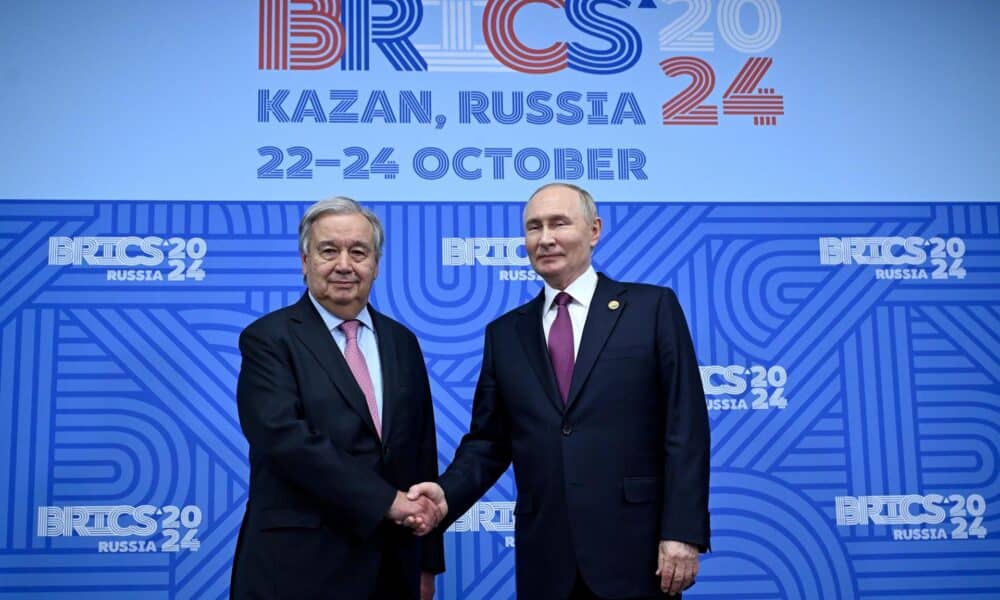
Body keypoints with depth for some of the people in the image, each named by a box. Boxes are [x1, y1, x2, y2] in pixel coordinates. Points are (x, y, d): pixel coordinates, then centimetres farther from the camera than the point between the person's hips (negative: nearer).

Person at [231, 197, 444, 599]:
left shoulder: (401, 342, 10)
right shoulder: (268, 339, -6)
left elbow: (423, 451, 11)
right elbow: (285, 438, -19)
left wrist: (427, 561, 10)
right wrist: (387, 501, -20)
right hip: (299, 567, -5)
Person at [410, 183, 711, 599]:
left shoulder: (652, 307, 1)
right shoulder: (505, 333, 11)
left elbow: (684, 430, -4)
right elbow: (489, 440, 11)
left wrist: (683, 533, -11)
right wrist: (448, 494, -7)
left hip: (635, 549, -3)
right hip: (544, 556, 3)